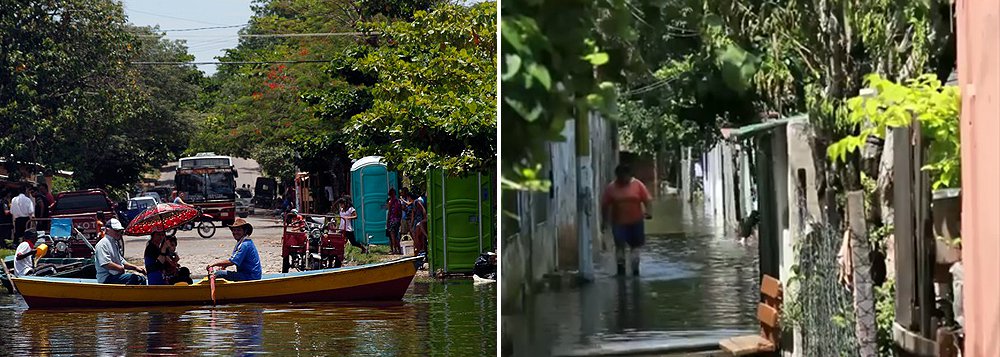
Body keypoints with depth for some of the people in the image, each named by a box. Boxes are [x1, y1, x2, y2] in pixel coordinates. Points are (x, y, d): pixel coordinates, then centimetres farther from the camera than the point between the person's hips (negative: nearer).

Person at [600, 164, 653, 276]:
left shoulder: (638, 185, -4)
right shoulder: (611, 188, -3)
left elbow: (647, 199, -4)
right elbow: (605, 205, 0)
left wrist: (648, 211, -22)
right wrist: (604, 221, -1)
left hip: (636, 221, 1)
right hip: (619, 222, -1)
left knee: (635, 245, 9)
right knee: (619, 245, -6)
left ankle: (635, 268, 18)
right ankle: (621, 266, 4)